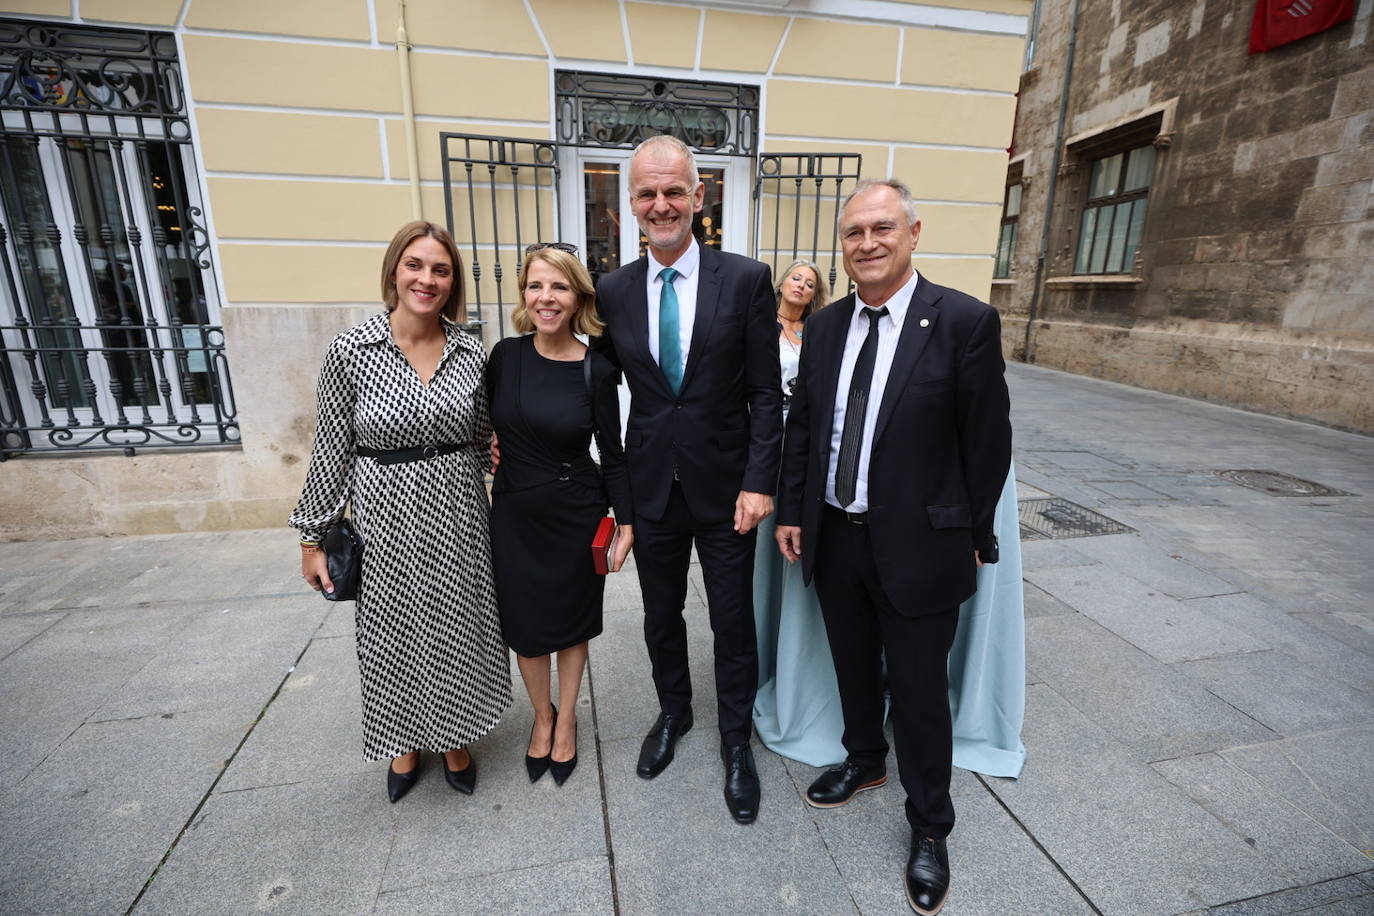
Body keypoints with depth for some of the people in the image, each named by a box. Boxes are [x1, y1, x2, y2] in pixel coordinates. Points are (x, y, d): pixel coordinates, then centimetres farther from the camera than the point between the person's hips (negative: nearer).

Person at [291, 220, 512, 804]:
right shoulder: (351, 350, -8)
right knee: (393, 632, 15)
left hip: (457, 514, 2)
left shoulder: (470, 352, -1)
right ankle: (404, 746, 43)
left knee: (458, 628, 15)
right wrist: (312, 537, 1)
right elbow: (332, 449, -3)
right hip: (387, 515, -1)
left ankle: (455, 741, 41)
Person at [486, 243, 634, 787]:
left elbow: (612, 454, -5)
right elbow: (484, 427, 10)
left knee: (571, 621, 15)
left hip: (575, 515, -2)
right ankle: (542, 715, 42)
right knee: (523, 623, 15)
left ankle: (566, 721, 40)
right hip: (514, 513, 2)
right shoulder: (505, 355, -5)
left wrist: (626, 520, -5)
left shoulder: (597, 371, -11)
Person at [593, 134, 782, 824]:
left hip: (725, 484, -2)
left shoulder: (746, 280, -7)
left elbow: (766, 393, -7)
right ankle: (673, 713, 47)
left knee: (733, 623, 12)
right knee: (661, 618, 19)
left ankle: (736, 741, 37)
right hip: (650, 487, 3)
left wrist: (759, 482, -13)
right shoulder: (613, 290, 1)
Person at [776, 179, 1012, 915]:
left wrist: (973, 538, -4)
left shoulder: (965, 321, -12)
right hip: (834, 537, 5)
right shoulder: (824, 325, 3)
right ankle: (863, 761, 50)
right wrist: (791, 512, 6)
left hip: (917, 544, -4)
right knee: (854, 668, 23)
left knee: (919, 690, 12)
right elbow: (801, 425, 7)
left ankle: (929, 825, 37)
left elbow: (987, 441, -8)